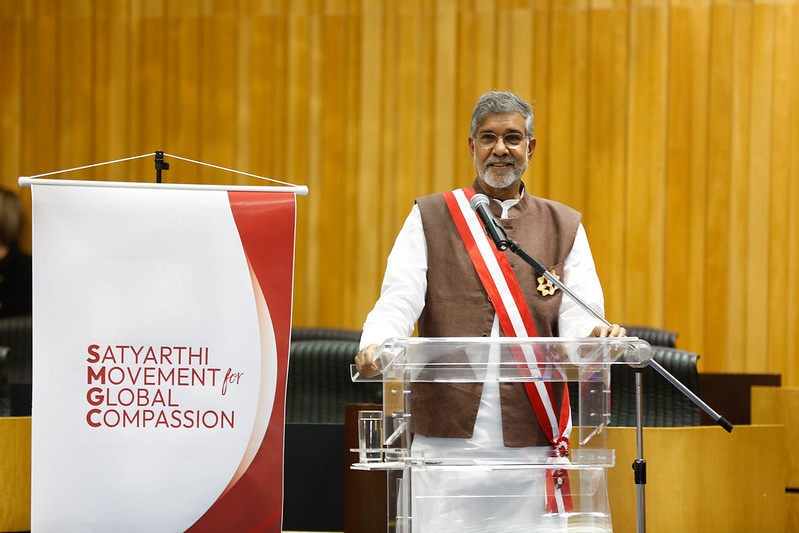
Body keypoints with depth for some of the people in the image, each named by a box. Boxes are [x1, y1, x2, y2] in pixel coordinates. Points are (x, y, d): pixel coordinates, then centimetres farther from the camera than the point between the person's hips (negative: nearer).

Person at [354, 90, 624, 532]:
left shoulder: (564, 227, 15)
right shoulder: (430, 218, 12)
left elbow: (578, 314, 3)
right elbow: (399, 300, -1)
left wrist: (595, 334, -22)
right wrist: (375, 345, -23)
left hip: (530, 438, 1)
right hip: (448, 433, -1)